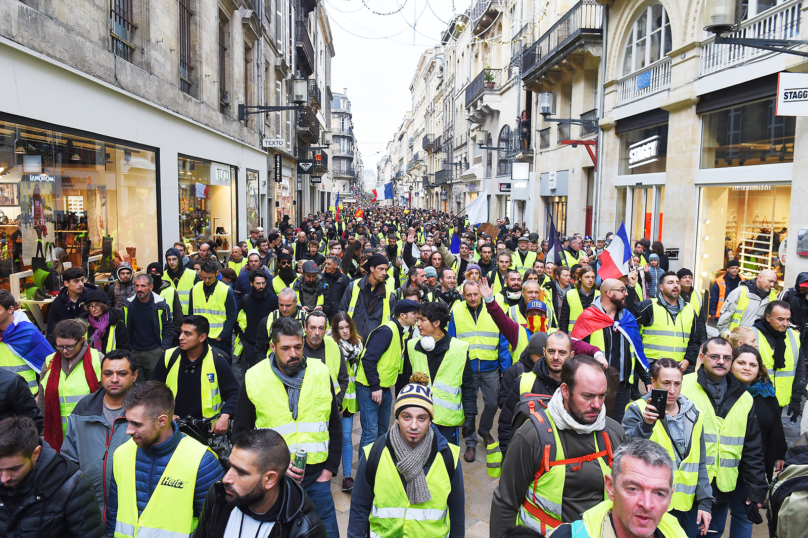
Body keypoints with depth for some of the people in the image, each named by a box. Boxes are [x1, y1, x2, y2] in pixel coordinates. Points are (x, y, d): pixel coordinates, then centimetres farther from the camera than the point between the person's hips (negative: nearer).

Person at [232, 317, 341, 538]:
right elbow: (241, 434, -1)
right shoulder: (253, 379, -6)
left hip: (316, 478, 2)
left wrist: (329, 469, 1)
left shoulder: (321, 373, 0)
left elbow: (335, 427, 8)